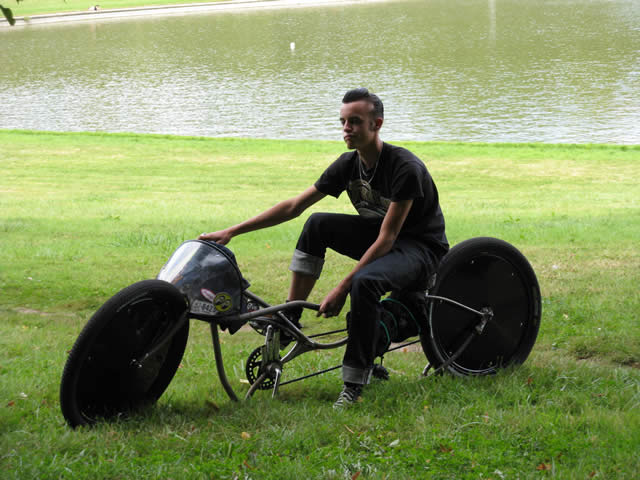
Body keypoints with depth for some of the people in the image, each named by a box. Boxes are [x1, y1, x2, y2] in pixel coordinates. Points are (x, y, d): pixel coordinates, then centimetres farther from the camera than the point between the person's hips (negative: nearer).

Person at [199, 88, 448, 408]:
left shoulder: (405, 168, -26)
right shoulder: (349, 164, -3)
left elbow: (386, 240, -27)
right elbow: (294, 206, 0)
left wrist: (342, 288, -28)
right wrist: (232, 231, -5)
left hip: (422, 246, -7)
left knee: (364, 281, -35)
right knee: (317, 225, -10)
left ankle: (355, 382, -24)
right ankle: (289, 319, -6)